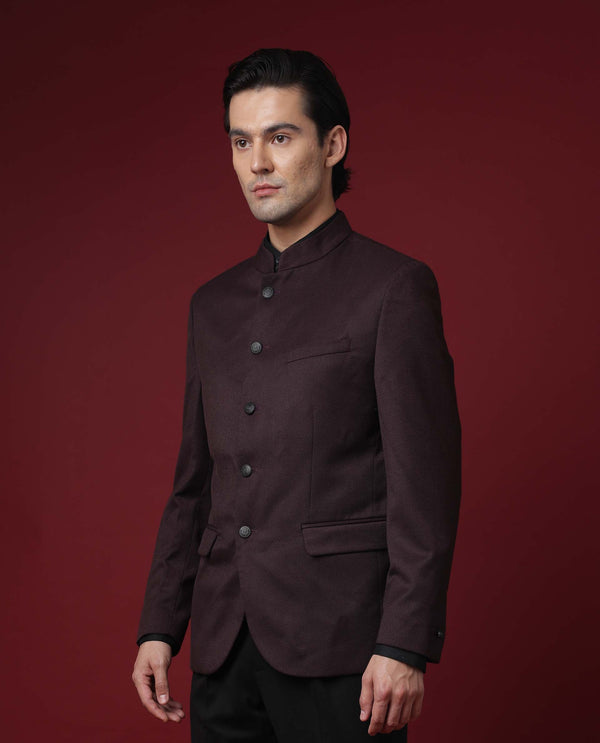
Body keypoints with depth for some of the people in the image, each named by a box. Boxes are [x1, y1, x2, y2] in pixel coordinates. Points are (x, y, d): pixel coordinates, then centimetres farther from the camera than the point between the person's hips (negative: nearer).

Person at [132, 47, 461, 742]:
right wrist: (158, 627, 12)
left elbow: (425, 482, -8)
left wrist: (405, 647, -14)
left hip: (339, 644, -5)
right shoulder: (214, 305, 15)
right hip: (223, 645, 5)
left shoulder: (395, 286, -3)